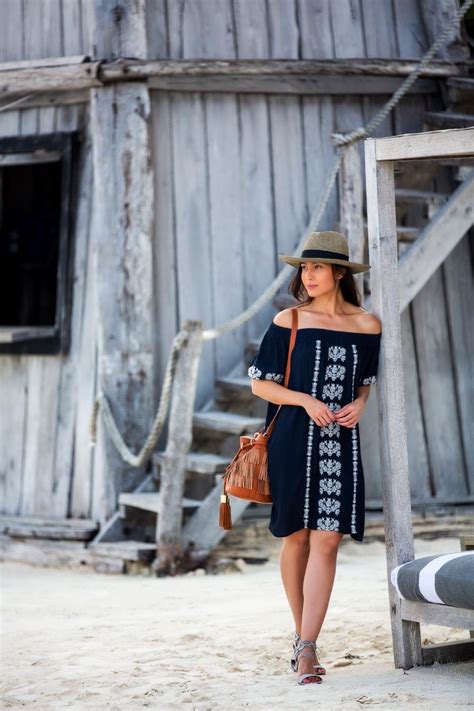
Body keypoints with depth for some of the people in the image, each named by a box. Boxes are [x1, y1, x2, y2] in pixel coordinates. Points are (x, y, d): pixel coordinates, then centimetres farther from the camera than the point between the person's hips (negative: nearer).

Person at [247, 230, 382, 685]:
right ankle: (301, 632, 25)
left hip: (340, 443, 1)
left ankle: (307, 648, -11)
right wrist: (306, 401, -13)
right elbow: (259, 383, 2)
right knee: (296, 537, 6)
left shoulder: (367, 325, 6)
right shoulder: (288, 321, 1)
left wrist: (358, 404, -2)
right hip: (293, 440, -1)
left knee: (326, 542, -10)